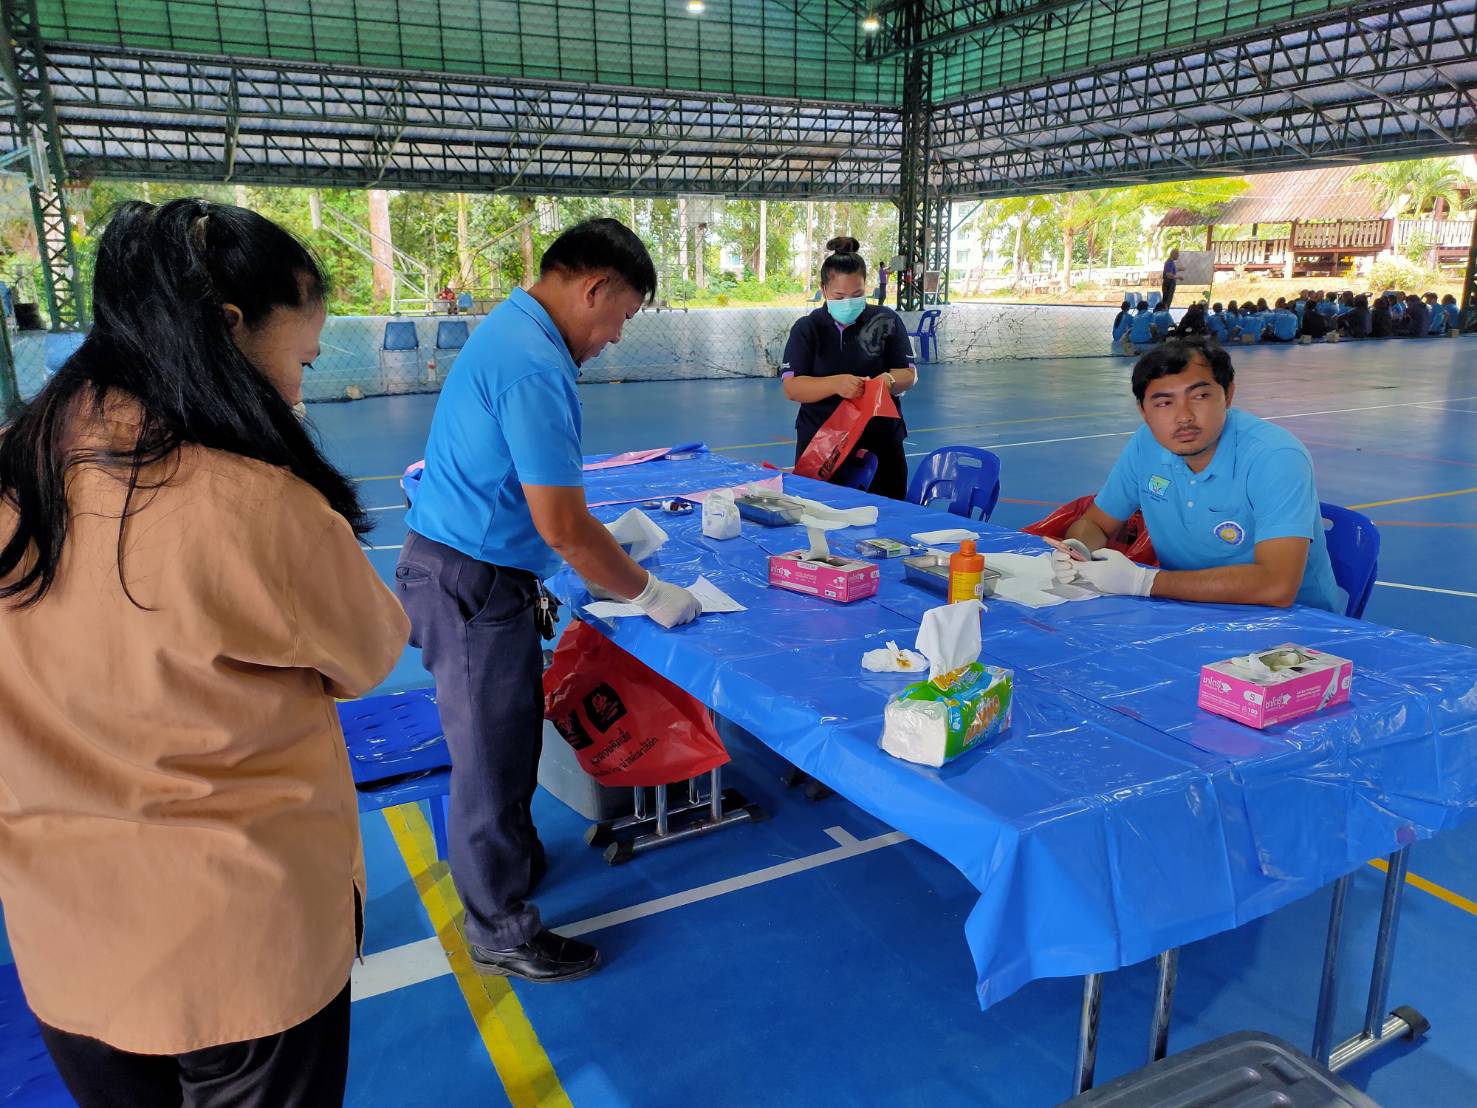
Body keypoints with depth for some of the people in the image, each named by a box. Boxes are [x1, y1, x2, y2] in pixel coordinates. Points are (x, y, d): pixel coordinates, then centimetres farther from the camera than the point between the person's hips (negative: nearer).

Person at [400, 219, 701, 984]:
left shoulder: (512, 329, 9)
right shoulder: (534, 367, -24)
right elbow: (561, 526, -24)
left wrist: (602, 547, 19)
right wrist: (648, 594, -11)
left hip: (477, 574, 10)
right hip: (471, 585, -10)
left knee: (509, 733, 23)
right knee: (491, 755, 4)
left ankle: (515, 859, 44)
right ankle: (501, 935, 21)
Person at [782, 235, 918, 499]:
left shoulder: (887, 321, 2)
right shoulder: (807, 328, 0)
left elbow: (909, 374, 2)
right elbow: (791, 388, -8)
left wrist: (888, 380, -21)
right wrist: (836, 383, -25)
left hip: (880, 444, 1)